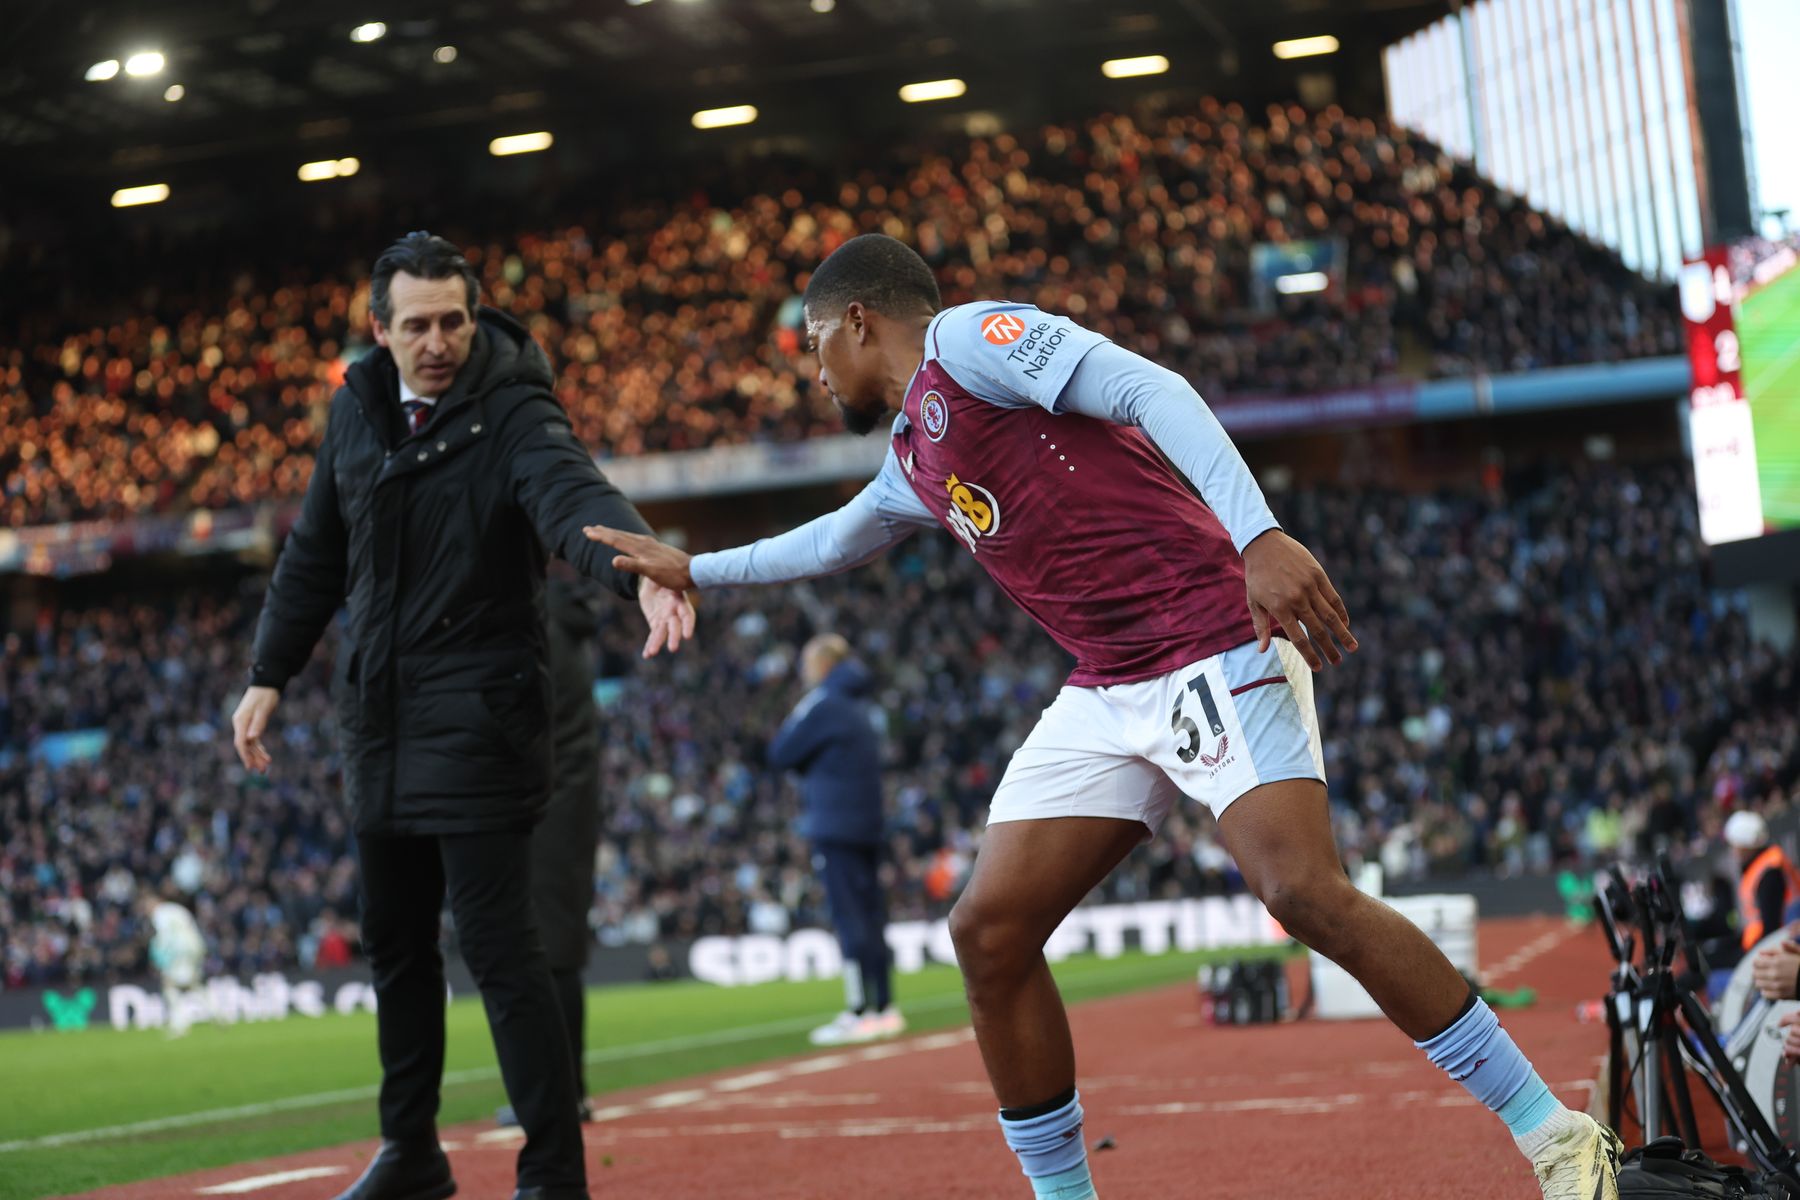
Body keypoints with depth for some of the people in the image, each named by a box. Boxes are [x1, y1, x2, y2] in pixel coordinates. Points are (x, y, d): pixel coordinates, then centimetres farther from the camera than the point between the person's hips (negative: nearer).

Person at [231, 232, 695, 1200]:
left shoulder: (512, 411, -14)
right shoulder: (357, 410, 5)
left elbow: (574, 497, -36)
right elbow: (316, 554, 17)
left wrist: (645, 573, -55)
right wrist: (270, 675, 16)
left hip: (477, 713, -7)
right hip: (377, 714, 7)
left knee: (498, 947, -10)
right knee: (394, 942, 16)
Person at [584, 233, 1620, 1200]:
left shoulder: (965, 338, -4)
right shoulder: (912, 456, 22)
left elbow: (1154, 392, -17)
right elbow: (837, 540, 44)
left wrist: (1260, 534, -30)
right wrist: (693, 569, 51)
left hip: (1214, 648, -9)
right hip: (1107, 697, 9)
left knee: (1304, 890, -23)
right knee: (989, 931, -1)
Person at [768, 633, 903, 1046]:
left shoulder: (822, 705, -10)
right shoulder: (859, 705, 17)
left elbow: (780, 755, -8)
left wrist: (792, 718, 7)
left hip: (835, 826, -8)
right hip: (868, 824, 9)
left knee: (849, 918, -9)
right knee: (870, 915, 10)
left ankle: (860, 1013, -11)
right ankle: (884, 1009, 13)